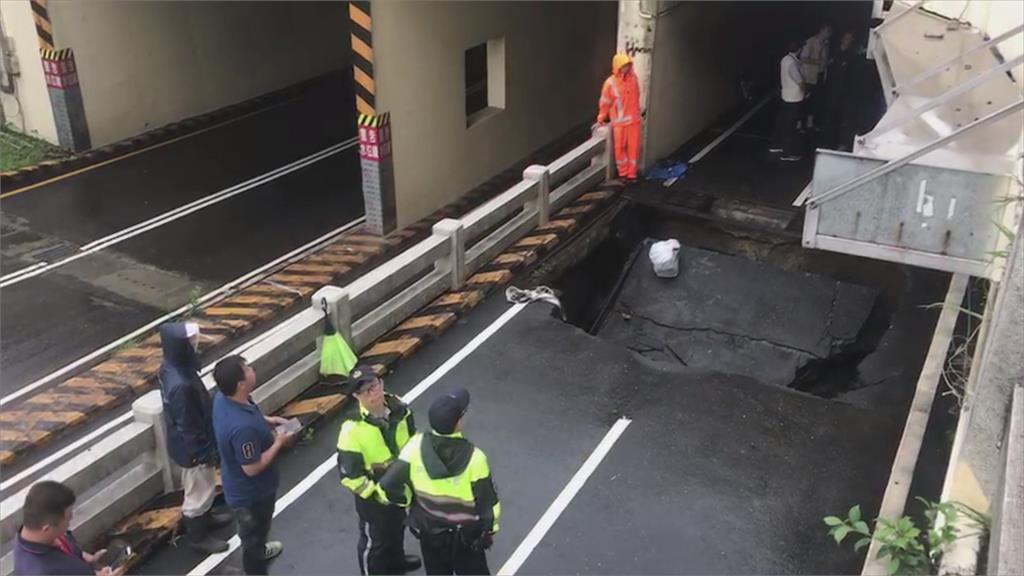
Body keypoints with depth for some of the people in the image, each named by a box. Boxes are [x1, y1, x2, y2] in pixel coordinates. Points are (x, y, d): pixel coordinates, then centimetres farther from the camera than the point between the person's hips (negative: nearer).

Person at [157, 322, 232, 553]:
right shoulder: (180, 385, -37)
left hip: (189, 444, 9)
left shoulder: (170, 368, -7)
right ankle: (197, 536, 33)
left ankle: (205, 517, 51)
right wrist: (206, 452, -15)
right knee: (199, 491, 13)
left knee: (201, 487, 29)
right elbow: (189, 426, -27)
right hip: (193, 448, -9)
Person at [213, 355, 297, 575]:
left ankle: (258, 549, 63)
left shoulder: (223, 398, -14)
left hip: (239, 486, 9)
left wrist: (266, 420, 0)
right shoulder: (243, 427, -42)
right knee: (253, 534, 18)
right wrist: (278, 443, -20)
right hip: (250, 492, -9)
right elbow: (252, 468, -30)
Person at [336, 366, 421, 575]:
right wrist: (378, 494, -20)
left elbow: (413, 441, 2)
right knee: (374, 539, 19)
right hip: (372, 496, -6)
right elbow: (350, 476, -25)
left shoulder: (399, 408, -17)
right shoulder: (352, 430, -33)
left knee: (397, 527, 32)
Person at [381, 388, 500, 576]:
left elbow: (389, 485, -18)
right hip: (466, 534, -3)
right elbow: (487, 501, -18)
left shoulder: (416, 446, -24)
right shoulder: (473, 458, -30)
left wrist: (409, 503, 3)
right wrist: (490, 529, 2)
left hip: (428, 529, 3)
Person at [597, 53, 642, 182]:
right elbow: (605, 102, -2)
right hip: (619, 121, -3)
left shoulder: (633, 78, -1)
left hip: (634, 119, 3)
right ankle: (623, 173, 22)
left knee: (633, 147, 5)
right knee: (620, 147, 5)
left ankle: (632, 174, 16)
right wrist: (601, 117, 7)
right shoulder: (610, 83, -13)